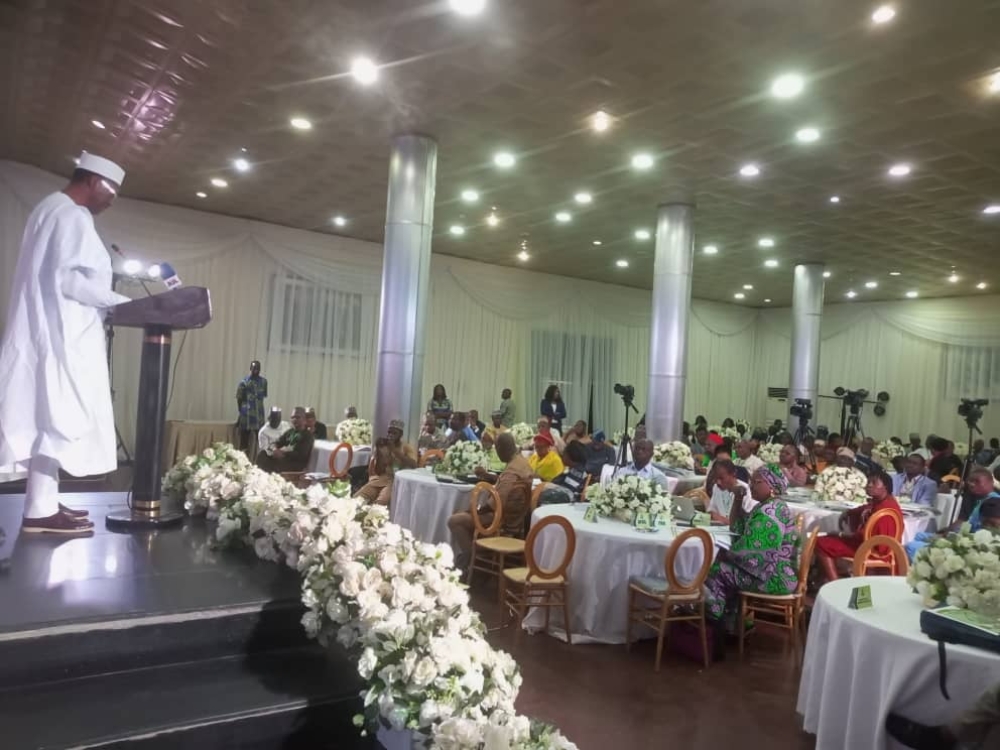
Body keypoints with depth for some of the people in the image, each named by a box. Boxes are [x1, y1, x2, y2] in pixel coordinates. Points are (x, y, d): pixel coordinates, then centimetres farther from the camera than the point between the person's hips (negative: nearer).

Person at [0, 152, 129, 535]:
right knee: (61, 417, -10)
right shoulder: (72, 215, -10)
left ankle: (44, 504, 12)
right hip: (62, 336, -11)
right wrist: (121, 302, -14)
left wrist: (108, 302, 15)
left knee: (52, 418, 9)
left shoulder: (53, 209, 22)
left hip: (54, 333, 11)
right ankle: (39, 511, -9)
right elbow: (69, 278, -20)